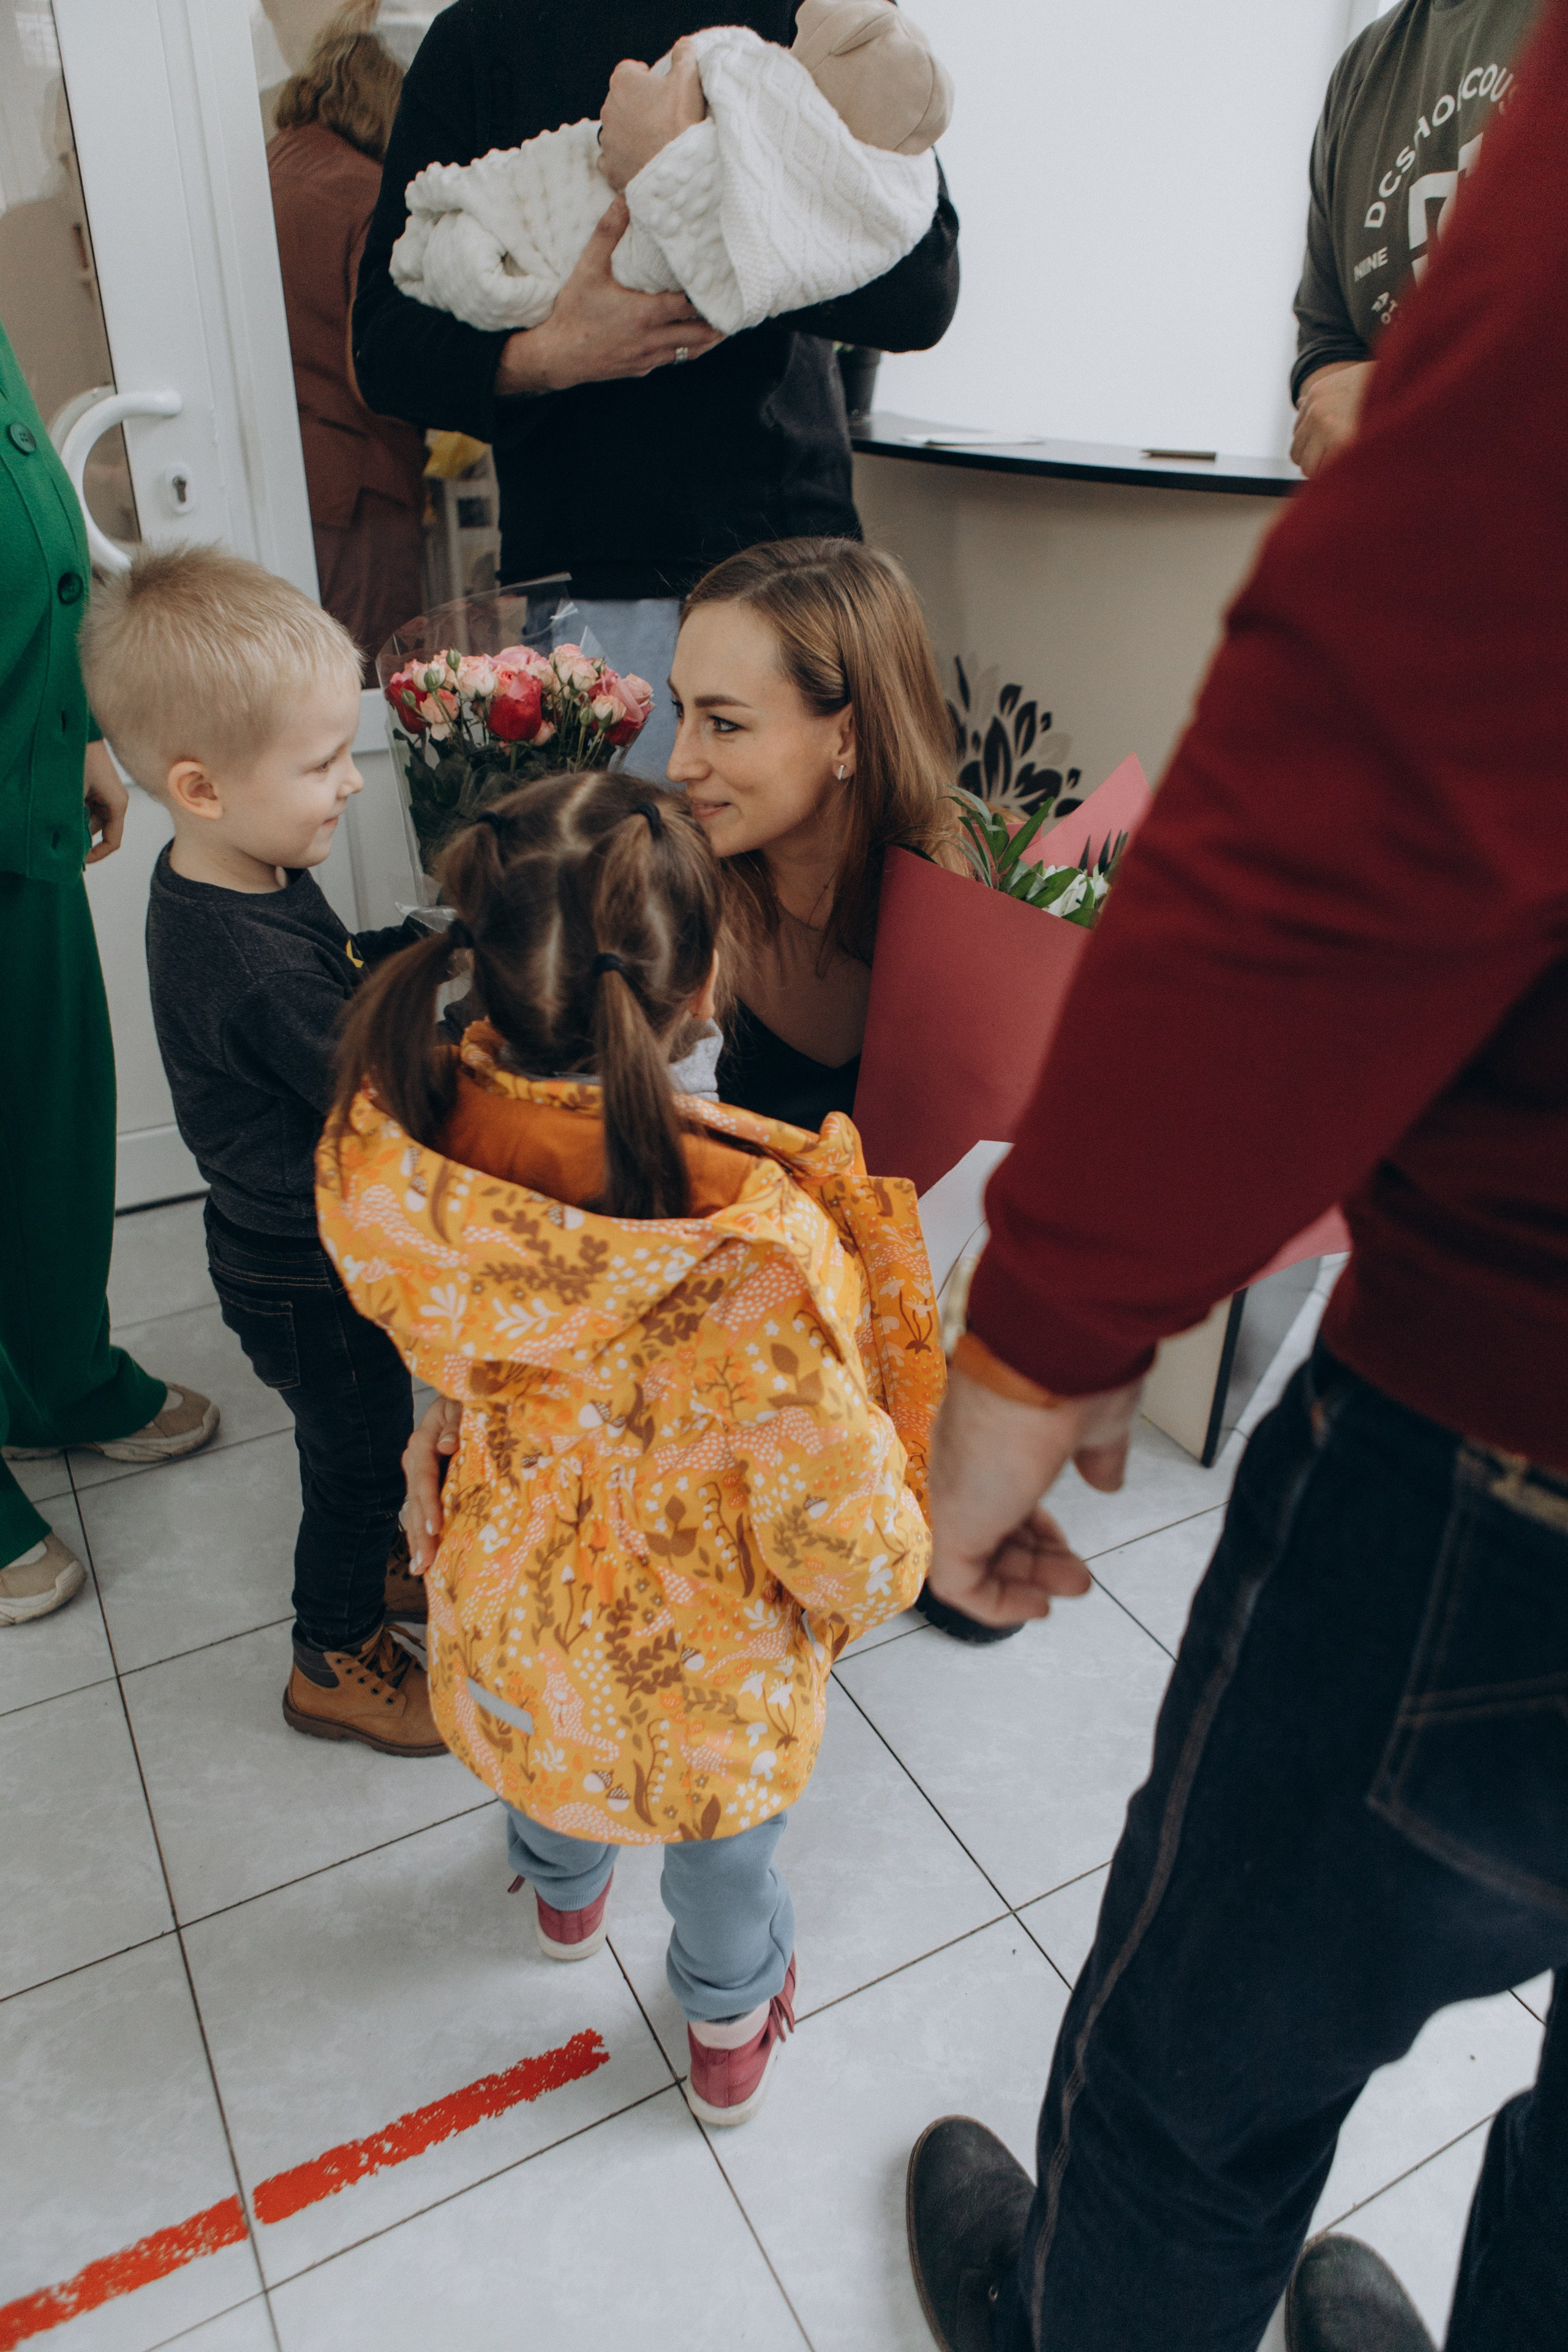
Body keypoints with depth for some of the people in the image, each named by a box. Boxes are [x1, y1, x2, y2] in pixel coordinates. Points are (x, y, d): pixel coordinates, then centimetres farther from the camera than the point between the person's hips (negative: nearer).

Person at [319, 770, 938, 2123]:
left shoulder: (395, 1147, -26)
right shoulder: (757, 1245, -41)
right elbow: (838, 1525, -28)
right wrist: (888, 1566, -4)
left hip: (505, 1609, 5)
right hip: (700, 1656, -4)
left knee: (554, 1770, 39)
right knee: (724, 1846, 30)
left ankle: (564, 1897, 73)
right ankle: (732, 2031, 61)